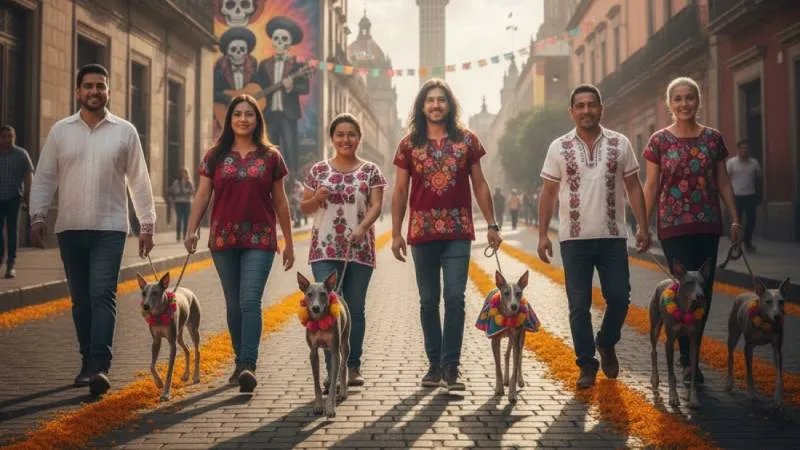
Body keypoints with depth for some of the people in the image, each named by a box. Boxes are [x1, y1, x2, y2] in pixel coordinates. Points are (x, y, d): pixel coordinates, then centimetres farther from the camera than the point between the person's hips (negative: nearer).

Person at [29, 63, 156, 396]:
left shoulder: (125, 131, 4)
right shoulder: (60, 131, 7)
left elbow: (139, 180, 5)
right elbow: (44, 178, 7)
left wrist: (147, 224, 2)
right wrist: (37, 216, -3)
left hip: (110, 228, -2)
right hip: (70, 229, 3)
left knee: (103, 295, -12)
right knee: (80, 299, 9)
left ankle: (100, 367, -17)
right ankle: (88, 362, 20)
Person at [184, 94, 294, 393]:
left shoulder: (270, 156, 6)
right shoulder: (215, 156, 8)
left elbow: (280, 201, 9)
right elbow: (202, 195, 5)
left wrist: (289, 242, 10)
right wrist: (192, 230, -9)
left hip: (260, 239, -2)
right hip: (224, 239, 2)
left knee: (250, 301, -14)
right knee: (234, 304, 9)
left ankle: (249, 366, -18)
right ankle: (240, 363, 19)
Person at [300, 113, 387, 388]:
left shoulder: (370, 171, 6)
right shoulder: (319, 170, 9)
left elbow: (376, 205, -5)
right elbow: (304, 208, 12)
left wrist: (362, 227, -23)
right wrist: (316, 198, -10)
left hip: (359, 250, 0)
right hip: (325, 249, 0)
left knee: (355, 309, 5)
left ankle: (353, 367, 13)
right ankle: (332, 368, -5)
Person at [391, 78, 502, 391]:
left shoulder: (466, 140, 5)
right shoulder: (409, 144, 6)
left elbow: (480, 185, 8)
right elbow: (400, 191, 7)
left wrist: (492, 225, 4)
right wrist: (396, 233, 2)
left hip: (458, 232, -1)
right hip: (422, 232, 1)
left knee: (455, 298, -8)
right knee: (428, 301, 7)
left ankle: (450, 367, -2)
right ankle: (434, 364, 18)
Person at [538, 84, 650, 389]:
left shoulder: (620, 144, 4)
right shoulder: (559, 147, 2)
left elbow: (633, 186, 7)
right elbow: (548, 194, 4)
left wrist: (643, 227, 0)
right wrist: (542, 235, -1)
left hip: (613, 237, 1)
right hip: (575, 239, -1)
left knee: (619, 298, 0)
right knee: (579, 306, 2)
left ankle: (606, 344, 28)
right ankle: (587, 366, 13)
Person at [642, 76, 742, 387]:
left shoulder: (713, 138, 7)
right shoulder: (659, 140, 0)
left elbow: (723, 183, 10)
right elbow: (651, 187, 2)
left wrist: (735, 220, 4)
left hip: (708, 225, 3)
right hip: (674, 226, -3)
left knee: (704, 291, 5)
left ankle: (690, 354, 21)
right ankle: (688, 362, 1)